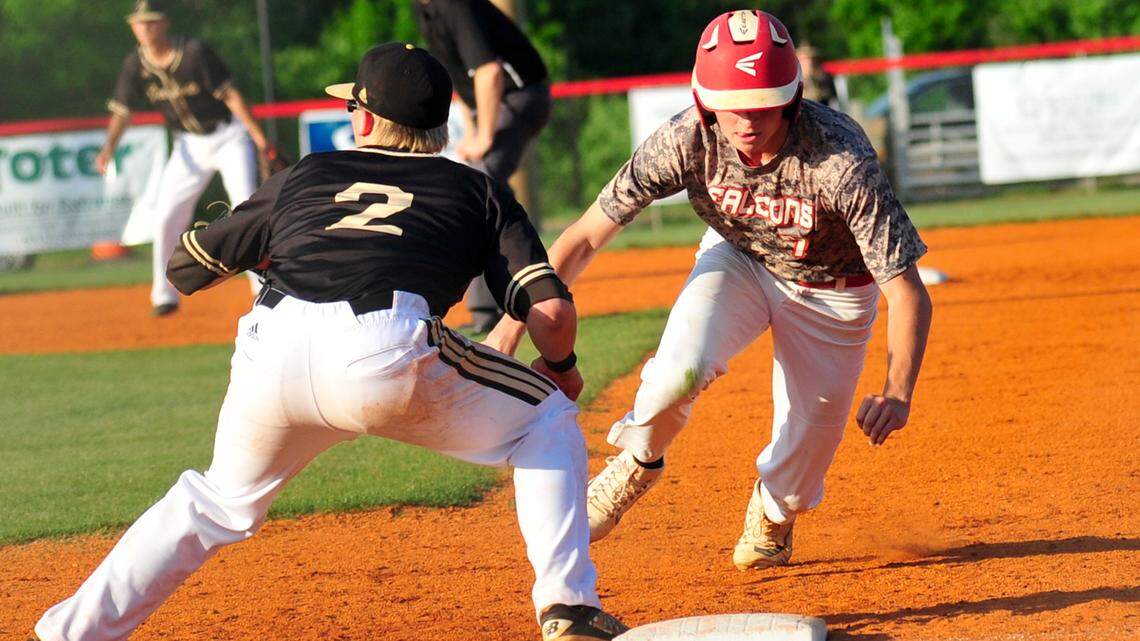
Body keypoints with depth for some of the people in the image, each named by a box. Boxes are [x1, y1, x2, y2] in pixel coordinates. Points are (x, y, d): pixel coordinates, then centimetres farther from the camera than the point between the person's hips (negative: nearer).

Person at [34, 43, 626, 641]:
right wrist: (560, 367, 35)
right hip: (383, 352, -3)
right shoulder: (477, 190, 25)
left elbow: (185, 267, 39)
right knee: (545, 420, 20)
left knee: (221, 501, 29)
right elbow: (551, 312, 13)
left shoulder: (304, 176, 31)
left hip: (270, 351, 3)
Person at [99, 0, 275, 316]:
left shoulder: (194, 52, -21)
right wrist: (109, 148, -23)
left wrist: (259, 138, -19)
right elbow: (122, 111, -5)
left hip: (229, 137, -5)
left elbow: (230, 94, -18)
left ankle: (265, 288, -5)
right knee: (165, 217, -2)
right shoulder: (136, 65, -7)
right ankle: (165, 296, 11)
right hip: (190, 145, 5)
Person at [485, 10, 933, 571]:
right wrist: (512, 324, -34)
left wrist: (898, 394, -51)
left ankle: (773, 512, 39)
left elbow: (907, 292, -36)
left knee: (809, 441, 0)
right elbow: (589, 233, -25)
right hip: (737, 259, 1)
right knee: (680, 369, -26)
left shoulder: (840, 161, -38)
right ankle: (638, 462, 8)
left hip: (831, 288, -1)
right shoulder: (687, 140, -31)